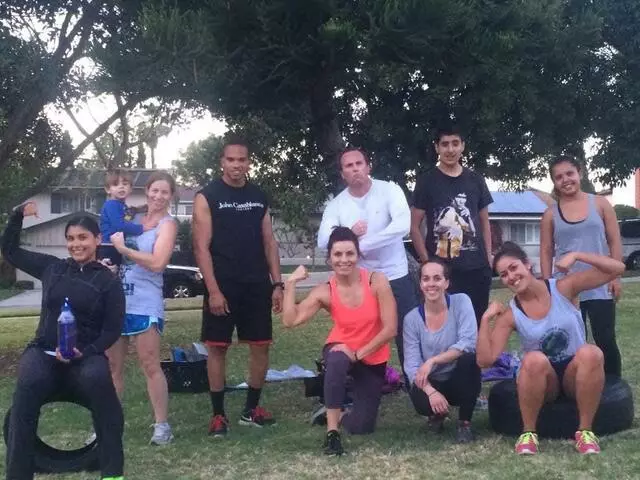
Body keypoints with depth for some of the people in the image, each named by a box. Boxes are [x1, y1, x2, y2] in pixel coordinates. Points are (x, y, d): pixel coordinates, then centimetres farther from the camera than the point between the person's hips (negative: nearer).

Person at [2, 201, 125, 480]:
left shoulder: (108, 281, 3)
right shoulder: (51, 268, 11)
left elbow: (112, 330, 0)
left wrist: (84, 352, -16)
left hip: (86, 355, -2)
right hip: (43, 351, 2)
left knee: (98, 379, -37)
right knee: (29, 384, -34)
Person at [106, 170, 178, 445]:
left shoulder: (167, 224, -1)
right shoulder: (132, 219, 15)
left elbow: (157, 262, -16)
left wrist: (123, 249, -11)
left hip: (145, 303, -6)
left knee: (150, 366, -5)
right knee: (112, 365, 10)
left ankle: (162, 425, 4)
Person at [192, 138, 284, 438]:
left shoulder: (259, 197, 10)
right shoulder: (207, 197, -4)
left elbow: (269, 243, 11)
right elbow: (201, 247, -9)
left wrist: (277, 283, 3)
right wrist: (213, 290, -16)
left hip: (257, 284, 4)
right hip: (222, 286, -4)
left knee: (261, 345, 6)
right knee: (217, 347, 0)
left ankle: (251, 409, 20)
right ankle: (218, 414, 11)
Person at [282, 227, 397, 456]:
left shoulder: (377, 281, -19)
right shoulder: (325, 292, -14)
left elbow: (390, 329, -18)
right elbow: (290, 320, -24)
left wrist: (358, 353, -21)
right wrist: (290, 283, -26)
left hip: (373, 360, 1)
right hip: (340, 350, -1)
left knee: (361, 426, -1)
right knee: (337, 362, -40)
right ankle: (332, 432, -28)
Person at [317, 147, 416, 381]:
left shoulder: (389, 190, -9)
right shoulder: (336, 204, 0)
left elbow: (402, 225, -26)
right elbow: (323, 241, -11)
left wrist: (361, 245, -24)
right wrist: (349, 234, -25)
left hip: (396, 276, -2)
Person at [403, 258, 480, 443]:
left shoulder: (461, 302, -10)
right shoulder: (412, 319, -7)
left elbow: (469, 343, -23)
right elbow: (411, 365, -13)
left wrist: (432, 361, -28)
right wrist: (431, 392, -30)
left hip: (460, 380, 0)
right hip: (432, 383, 1)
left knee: (468, 357, -33)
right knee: (421, 401, -33)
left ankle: (464, 423, -12)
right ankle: (437, 414, 8)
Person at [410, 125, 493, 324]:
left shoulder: (476, 180, 10)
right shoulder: (426, 182, 0)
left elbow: (484, 222, 15)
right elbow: (415, 227, 0)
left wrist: (488, 257, 6)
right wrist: (427, 262, -8)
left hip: (477, 269, 3)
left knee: (477, 321, 8)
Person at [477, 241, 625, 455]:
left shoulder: (562, 288, -8)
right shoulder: (509, 315, -8)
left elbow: (617, 268, -10)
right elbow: (485, 360, -16)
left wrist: (576, 255, -19)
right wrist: (485, 319, -21)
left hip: (576, 376, 1)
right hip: (543, 381, 0)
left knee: (591, 353, -33)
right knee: (534, 359, -35)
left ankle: (585, 430, -20)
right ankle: (528, 433, -18)